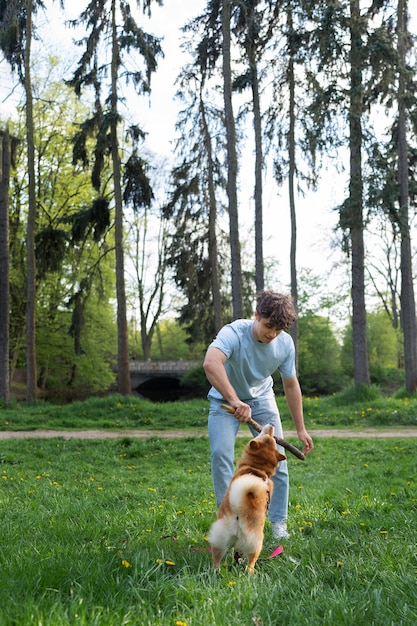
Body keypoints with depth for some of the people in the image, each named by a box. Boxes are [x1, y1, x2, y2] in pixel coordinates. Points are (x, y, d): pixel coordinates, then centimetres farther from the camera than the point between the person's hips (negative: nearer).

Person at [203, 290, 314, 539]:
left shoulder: (285, 343, -18)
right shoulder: (234, 333, -33)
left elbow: (291, 385, -4)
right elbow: (211, 363, -54)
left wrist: (301, 429, -1)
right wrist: (235, 401, -63)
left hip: (261, 399, 3)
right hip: (225, 399, -3)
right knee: (220, 454, -18)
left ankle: (279, 521, 10)